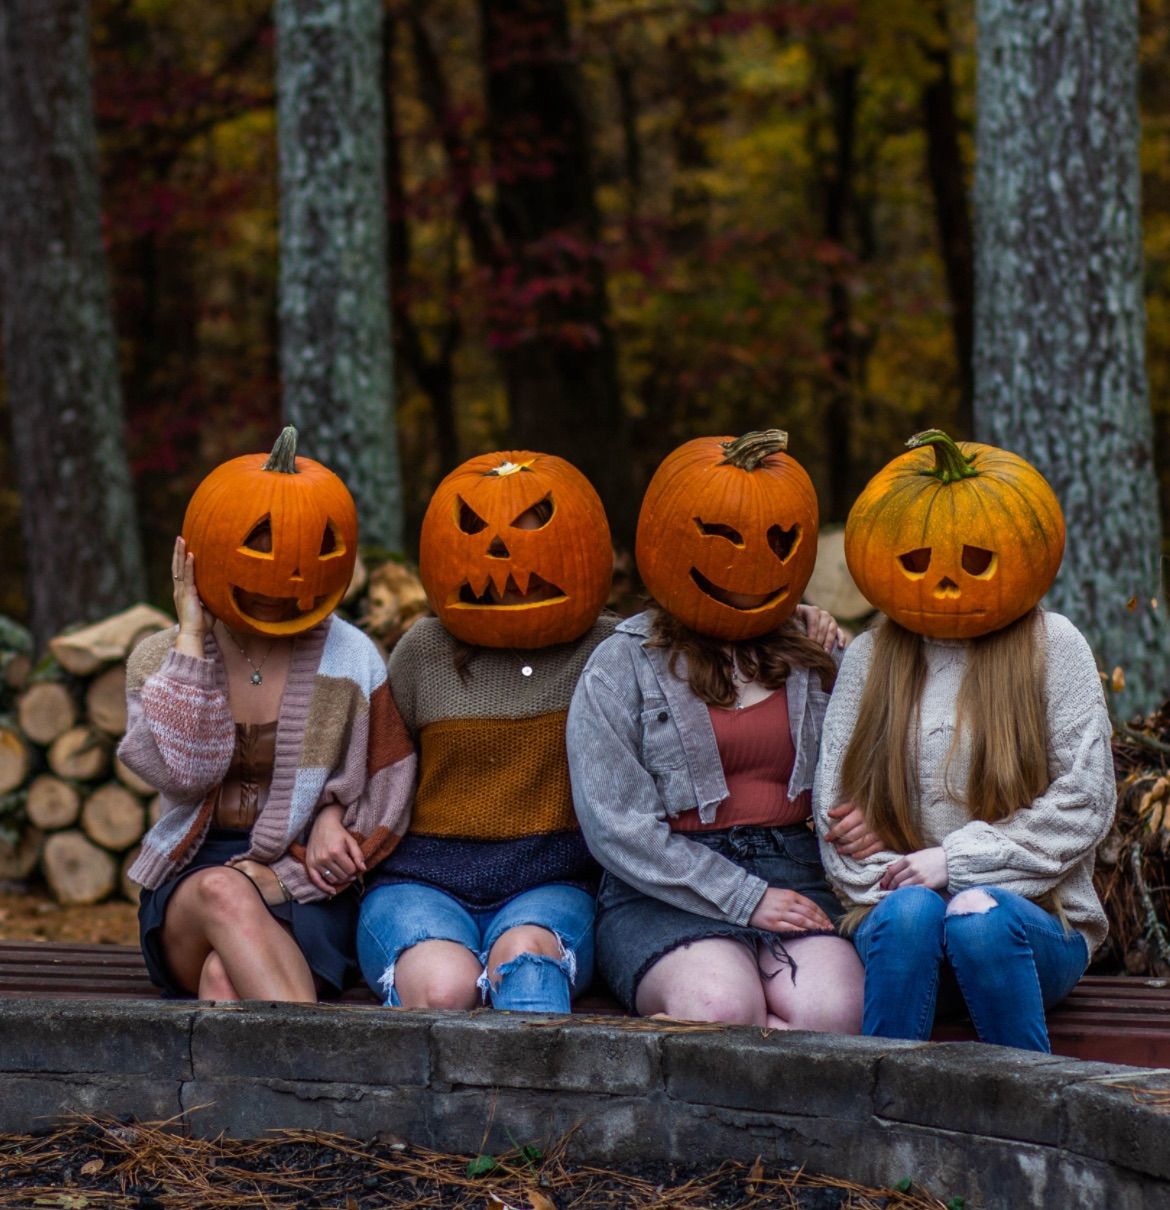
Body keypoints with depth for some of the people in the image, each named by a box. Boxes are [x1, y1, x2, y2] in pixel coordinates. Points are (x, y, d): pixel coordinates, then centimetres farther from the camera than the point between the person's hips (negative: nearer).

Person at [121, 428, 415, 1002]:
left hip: (302, 888, 0)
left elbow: (381, 798, 8)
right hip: (187, 885, 0)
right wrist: (192, 640, -9)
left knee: (226, 979, -34)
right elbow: (182, 772, -12)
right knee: (222, 894, -37)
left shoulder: (348, 659, 4)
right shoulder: (158, 659, 6)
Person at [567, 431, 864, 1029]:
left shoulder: (809, 659, 18)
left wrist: (838, 671, 8)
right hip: (663, 891, -3)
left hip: (793, 875, 4)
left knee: (833, 1013, -31)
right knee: (724, 1008, -37)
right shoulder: (622, 665, 6)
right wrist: (743, 899, -11)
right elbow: (616, 826, -5)